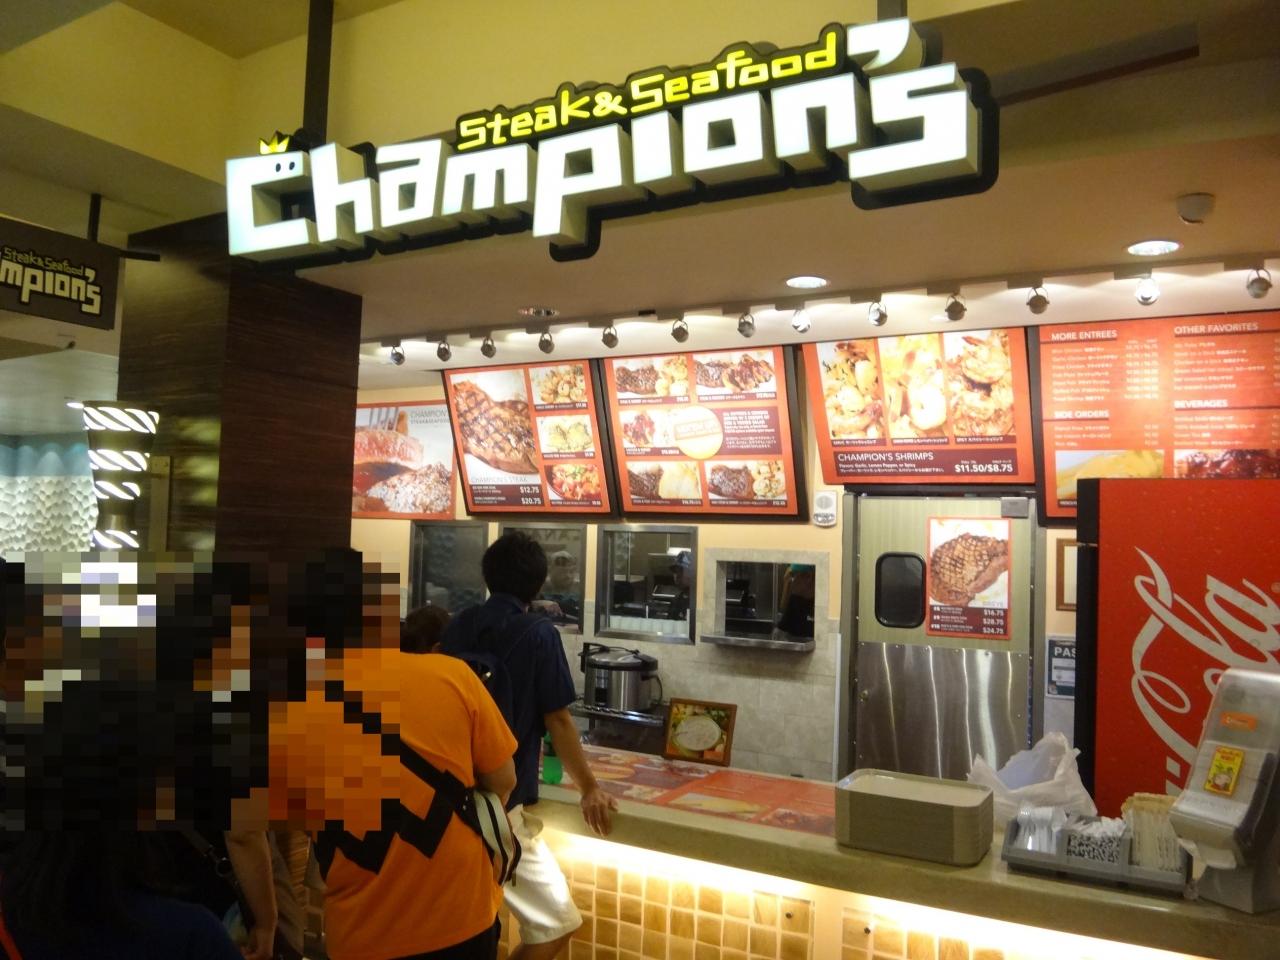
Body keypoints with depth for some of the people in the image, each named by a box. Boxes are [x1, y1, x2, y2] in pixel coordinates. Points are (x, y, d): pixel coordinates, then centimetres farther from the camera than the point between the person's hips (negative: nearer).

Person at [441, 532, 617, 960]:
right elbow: (557, 721, -9)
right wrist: (589, 788, 4)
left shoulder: (460, 625, 5)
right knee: (555, 924, 4)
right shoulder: (539, 633, -11)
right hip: (498, 802, -7)